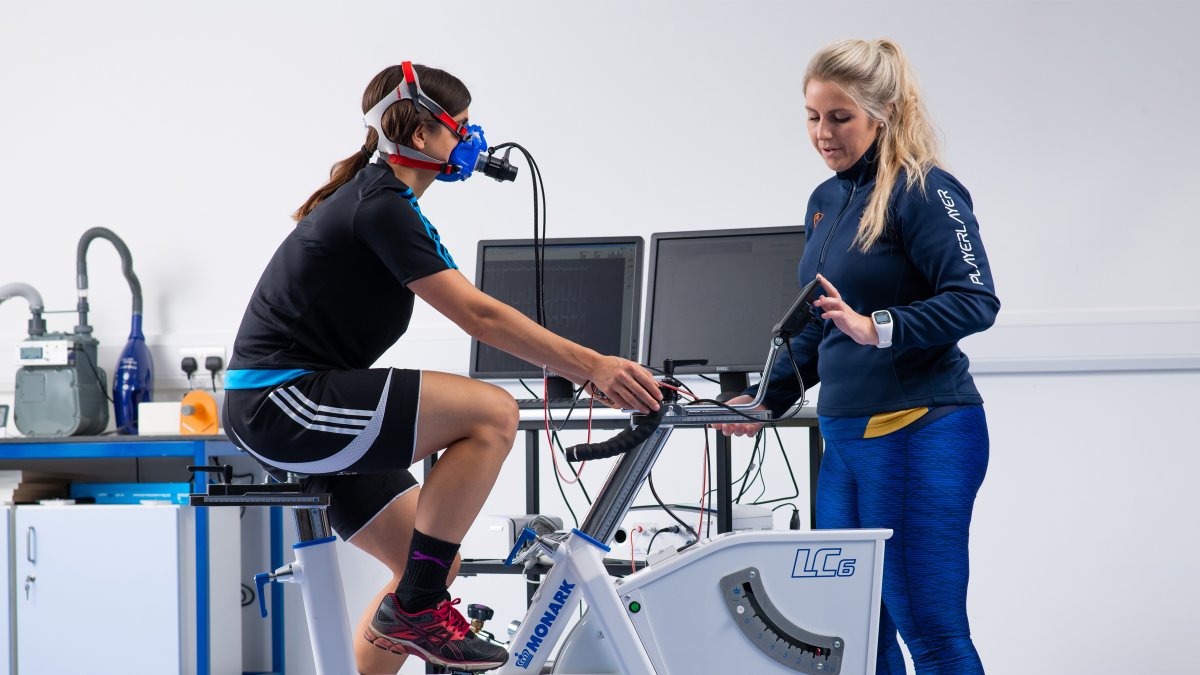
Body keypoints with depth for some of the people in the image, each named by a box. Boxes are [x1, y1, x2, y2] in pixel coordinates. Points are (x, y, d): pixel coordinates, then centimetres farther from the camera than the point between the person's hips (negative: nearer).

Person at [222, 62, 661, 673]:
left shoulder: (383, 202, 17)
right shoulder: (382, 207, -16)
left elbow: (476, 315, 17)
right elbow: (479, 315, -21)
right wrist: (590, 365, -22)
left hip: (278, 410, 11)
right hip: (282, 401, -11)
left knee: (432, 565, 10)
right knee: (491, 414, -19)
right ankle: (415, 610, -13)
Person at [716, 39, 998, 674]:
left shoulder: (923, 192, -9)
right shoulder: (826, 200, 17)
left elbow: (975, 301, -18)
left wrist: (876, 328, -29)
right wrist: (766, 400, 19)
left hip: (920, 435, -9)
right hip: (846, 436, 9)